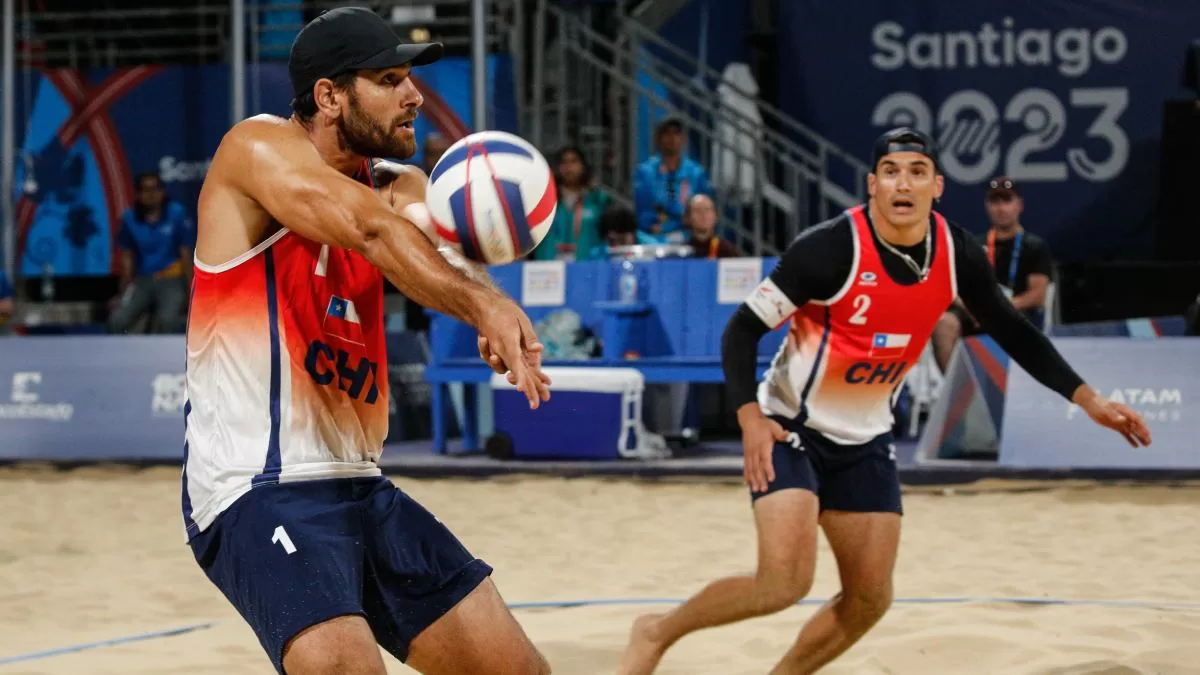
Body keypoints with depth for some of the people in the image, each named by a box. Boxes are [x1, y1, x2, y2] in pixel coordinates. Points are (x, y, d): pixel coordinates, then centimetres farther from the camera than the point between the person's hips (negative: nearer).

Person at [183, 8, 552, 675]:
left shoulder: (398, 186, 12)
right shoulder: (259, 147, -7)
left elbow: (431, 252, -11)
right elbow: (372, 230, -26)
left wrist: (490, 306, -35)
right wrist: (484, 305, -41)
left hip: (361, 488, 8)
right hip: (258, 490, -8)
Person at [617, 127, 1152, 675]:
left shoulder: (956, 254, -7)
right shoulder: (831, 249, -23)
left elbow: (1013, 332, 8)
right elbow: (743, 329, -16)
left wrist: (1086, 398, 2)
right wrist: (751, 419, -28)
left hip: (865, 439, 6)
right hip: (793, 428, -6)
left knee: (869, 600, 3)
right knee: (785, 581, -22)